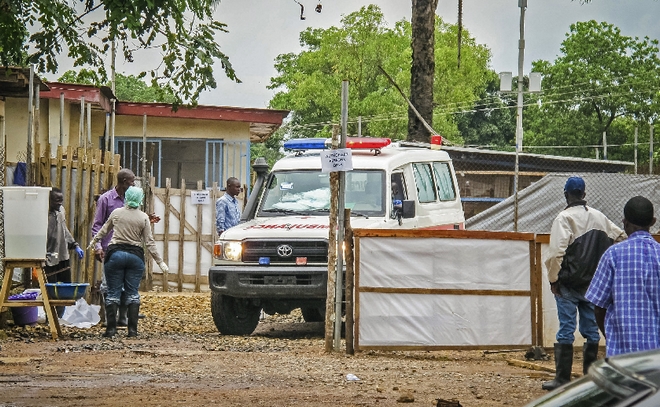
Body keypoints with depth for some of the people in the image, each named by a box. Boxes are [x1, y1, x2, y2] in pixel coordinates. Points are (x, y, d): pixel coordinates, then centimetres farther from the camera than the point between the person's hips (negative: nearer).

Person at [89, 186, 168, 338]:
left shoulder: (116, 213, 4)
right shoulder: (143, 218, 0)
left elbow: (104, 230, 19)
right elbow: (149, 242, -1)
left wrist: (94, 241, 38)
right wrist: (160, 262, 4)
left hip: (115, 253, 0)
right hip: (135, 255, 0)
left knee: (113, 292, 3)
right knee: (132, 293, 7)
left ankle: (111, 328, -2)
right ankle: (132, 329, 2)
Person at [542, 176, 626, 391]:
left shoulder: (564, 218, -12)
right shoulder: (599, 217, 7)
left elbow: (556, 252, -21)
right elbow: (619, 237, 20)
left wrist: (553, 279, -10)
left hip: (569, 284, -5)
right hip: (593, 283, 5)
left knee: (566, 331, -3)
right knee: (591, 330, 11)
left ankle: (562, 379, -3)